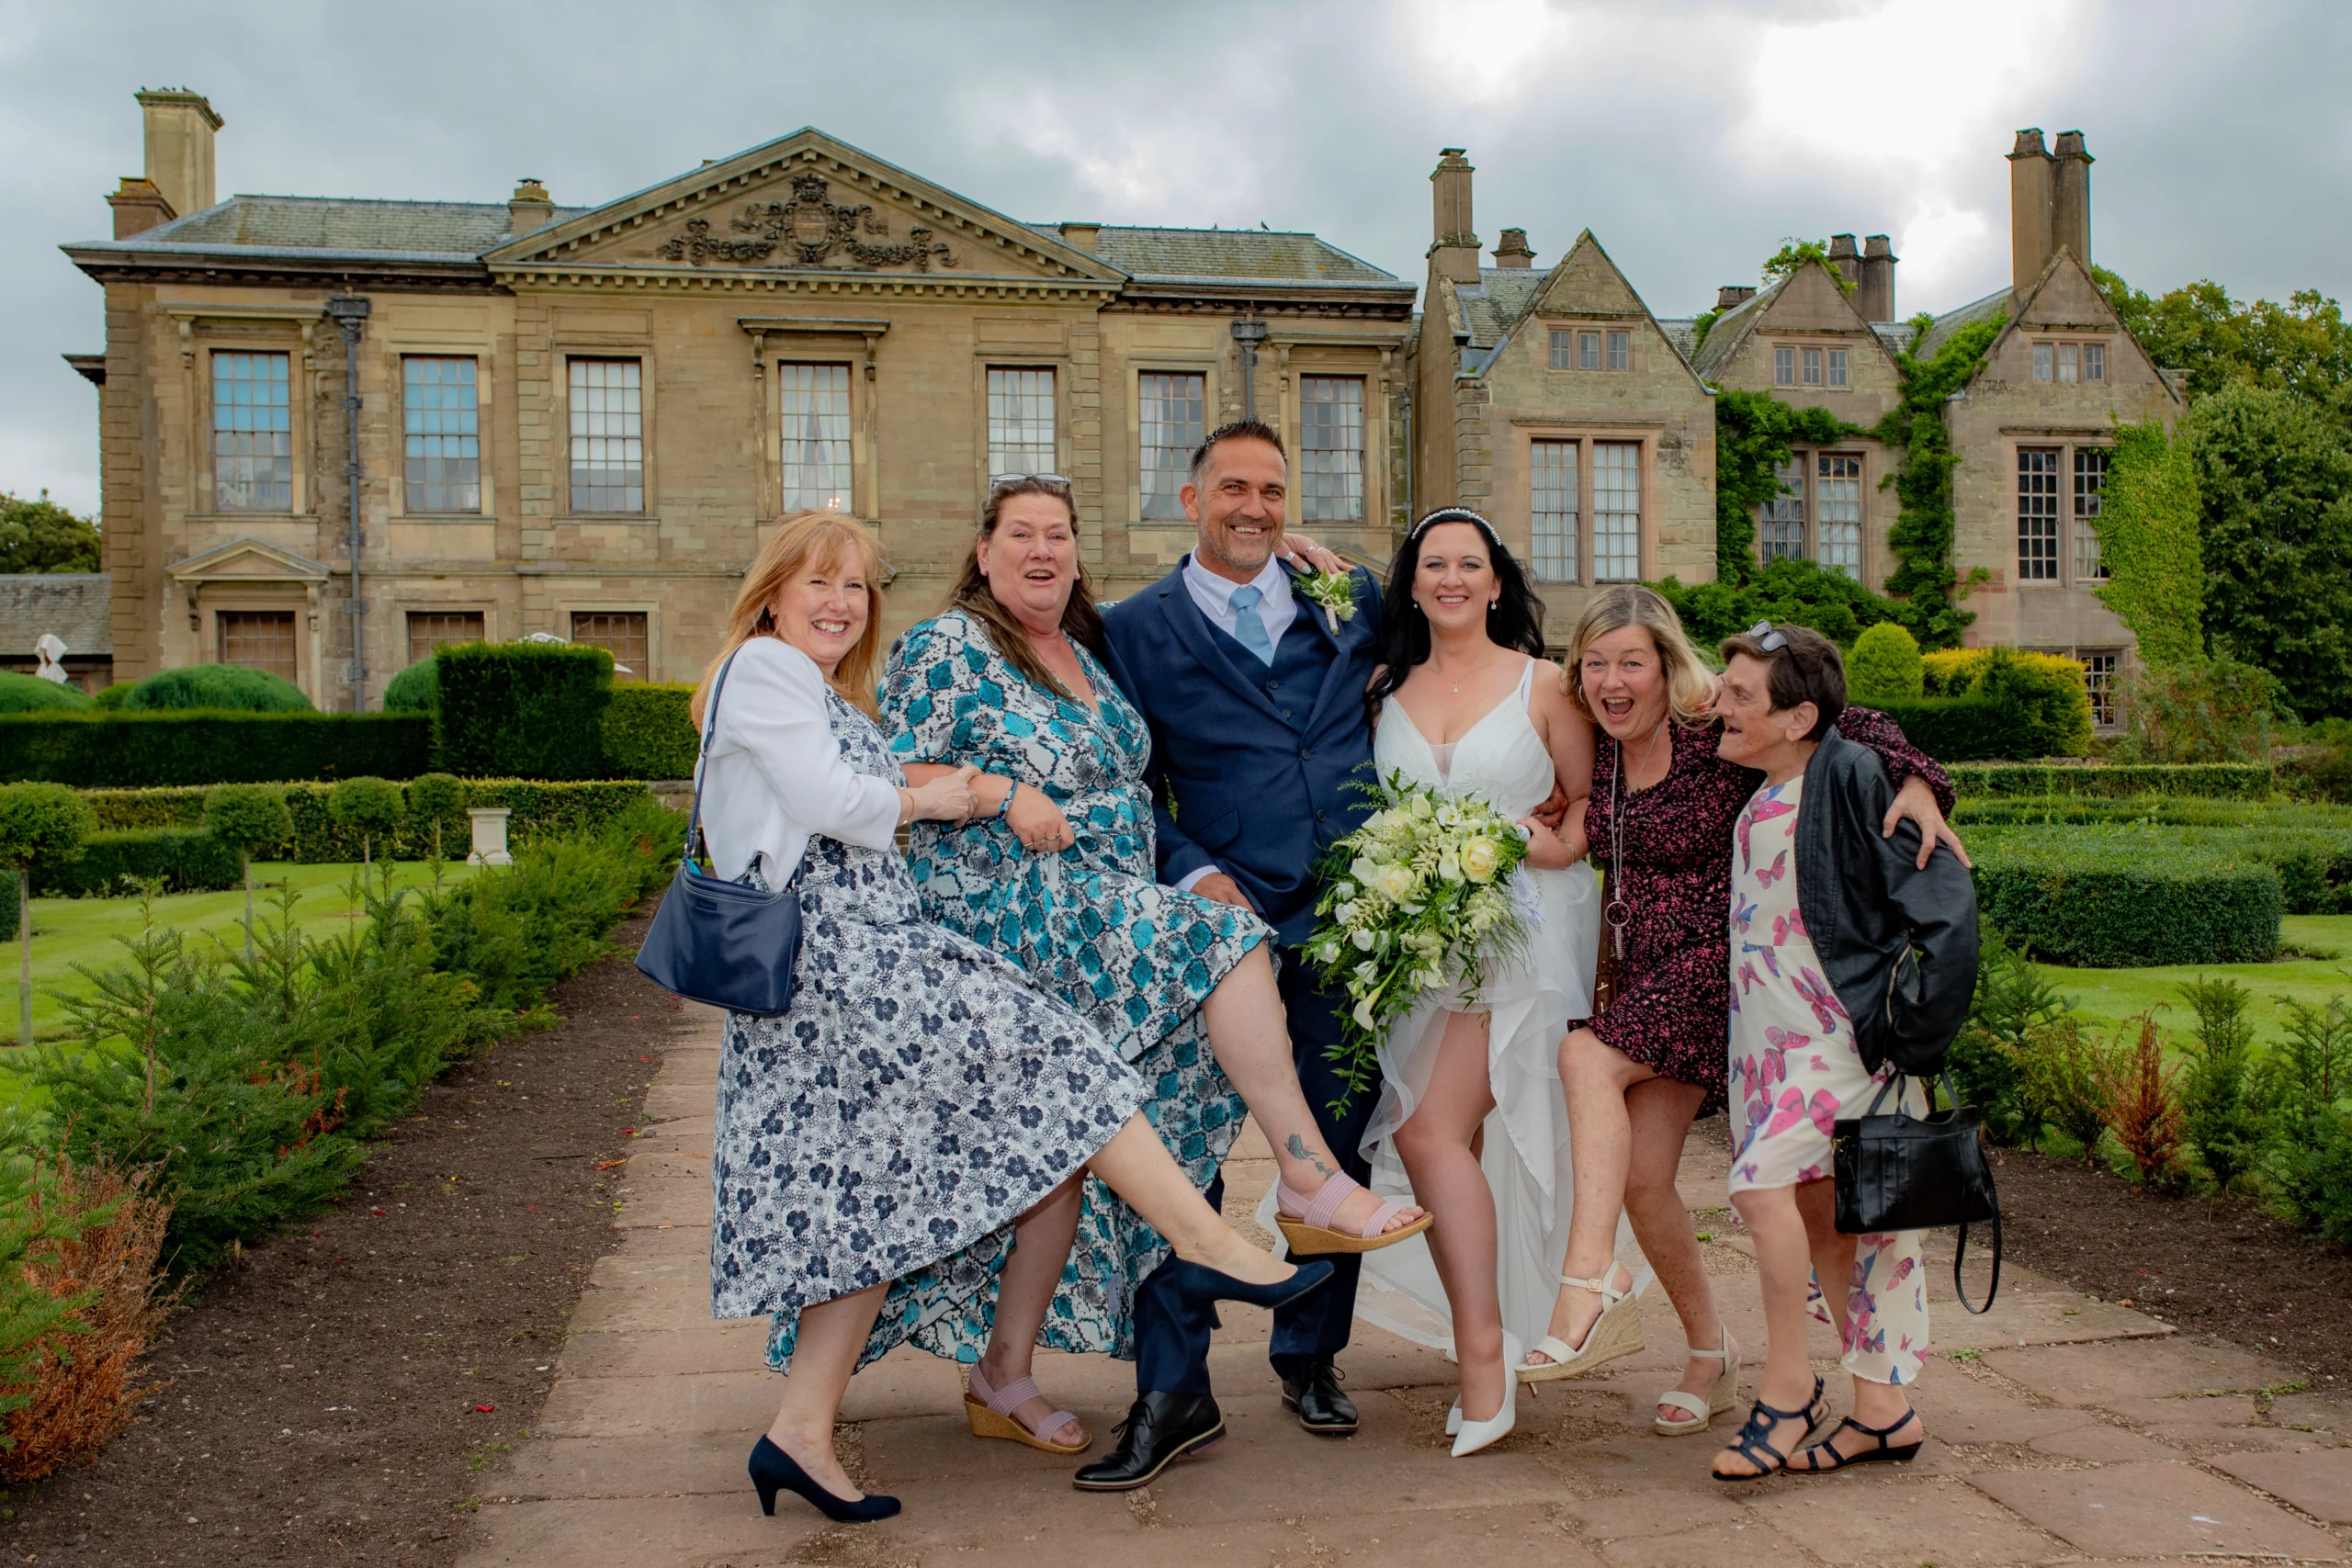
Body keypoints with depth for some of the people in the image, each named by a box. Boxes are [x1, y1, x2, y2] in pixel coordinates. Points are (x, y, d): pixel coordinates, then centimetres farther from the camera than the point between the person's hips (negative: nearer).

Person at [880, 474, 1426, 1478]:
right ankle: (1313, 1178, -20)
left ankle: (1003, 1377, 11)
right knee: (1223, 940, -23)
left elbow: (1114, 780, 28)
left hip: (1097, 923, 7)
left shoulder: (1085, 653, 20)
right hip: (1008, 909, -7)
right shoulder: (948, 648, -2)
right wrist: (1003, 794, -18)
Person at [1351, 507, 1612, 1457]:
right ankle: (1484, 1339, 14)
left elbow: (1596, 808, 4)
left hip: (1521, 927, -4)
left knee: (1434, 1129, -15)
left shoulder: (1543, 685, 3)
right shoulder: (1387, 692, 12)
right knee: (1424, 1135, 1)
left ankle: (1484, 1359, -8)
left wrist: (1543, 845, -11)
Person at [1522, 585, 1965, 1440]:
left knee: (1587, 1057, -29)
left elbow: (1851, 726, -15)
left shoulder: (1717, 734, -13)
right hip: (1644, 976, 7)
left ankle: (1591, 1284, -29)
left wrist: (1915, 782, -31)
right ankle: (1709, 1353, 21)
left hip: (1717, 961, -7)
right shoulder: (1602, 751, 6)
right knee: (1638, 1177, 1)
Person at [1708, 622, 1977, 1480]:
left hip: (1842, 1030, -8)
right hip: (1772, 1036, 8)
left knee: (1761, 1181, -20)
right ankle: (1883, 1410, 20)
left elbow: (1943, 893, -15)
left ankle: (1785, 1389, -2)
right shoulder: (1755, 797, 9)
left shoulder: (1848, 777, -16)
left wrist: (1912, 1021, -15)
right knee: (1816, 1211, 9)